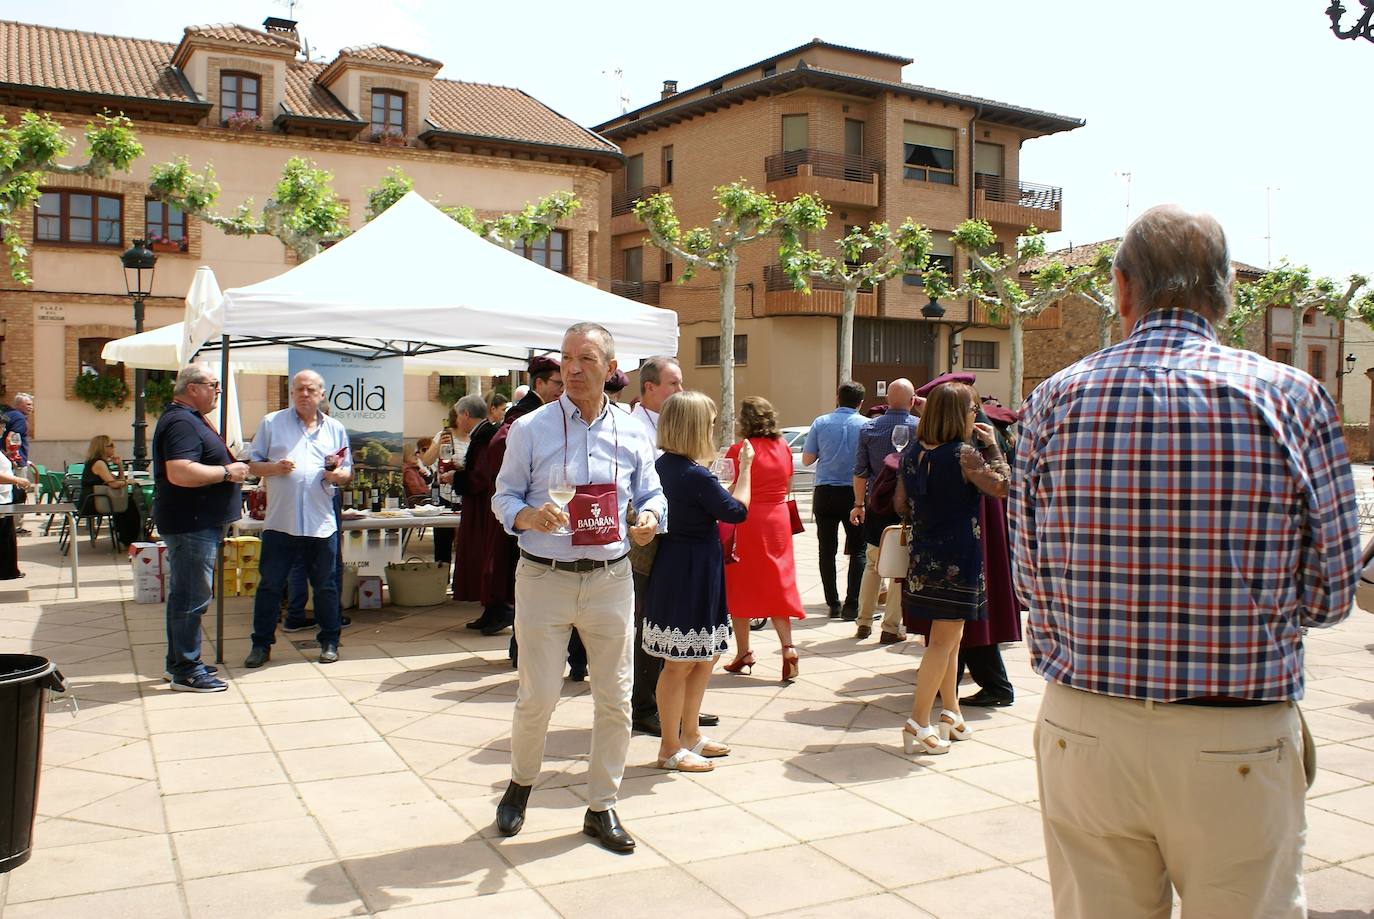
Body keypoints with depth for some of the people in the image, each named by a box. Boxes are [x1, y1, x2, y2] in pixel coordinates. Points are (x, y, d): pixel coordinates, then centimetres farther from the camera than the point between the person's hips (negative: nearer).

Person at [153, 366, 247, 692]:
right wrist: (227, 472, -20)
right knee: (192, 598, -6)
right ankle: (186, 671, 0)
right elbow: (180, 473, -30)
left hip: (197, 523, 12)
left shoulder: (190, 419, 18)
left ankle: (179, 661, 27)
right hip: (191, 524, -12)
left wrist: (228, 464, 18)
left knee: (184, 594, 17)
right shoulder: (181, 423, -18)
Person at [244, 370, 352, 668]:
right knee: (270, 585, 4)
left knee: (326, 586, 8)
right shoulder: (271, 423, 6)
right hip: (280, 521, -1)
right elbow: (252, 464, 6)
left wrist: (337, 475, -8)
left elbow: (348, 473, 15)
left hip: (321, 523, 1)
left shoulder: (335, 429, 12)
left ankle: (329, 642, 20)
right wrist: (274, 467, -14)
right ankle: (262, 644, 15)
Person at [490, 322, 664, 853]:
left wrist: (649, 519, -12)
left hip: (610, 580, 3)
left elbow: (651, 494, 11)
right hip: (544, 579, -2)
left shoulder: (631, 435, 5)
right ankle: (520, 784, 32)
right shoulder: (530, 429, -2)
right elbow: (504, 496, 2)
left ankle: (602, 808, 23)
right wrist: (527, 517, -19)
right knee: (538, 697, 2)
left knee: (614, 699, 7)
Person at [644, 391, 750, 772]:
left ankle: (690, 733, 32)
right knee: (681, 662, 2)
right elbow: (737, 511, -11)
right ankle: (670, 748, 15)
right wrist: (745, 468, 0)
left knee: (707, 654, 20)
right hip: (691, 572, -10)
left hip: (677, 565, 10)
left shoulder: (663, 464, 5)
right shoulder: (695, 476, -22)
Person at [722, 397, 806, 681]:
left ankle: (744, 654, 13)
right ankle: (788, 647, 0)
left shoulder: (740, 450, -14)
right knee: (776, 584, 12)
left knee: (740, 587, 8)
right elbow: (786, 485, 11)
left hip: (744, 522, -5)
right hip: (777, 519, 5)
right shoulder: (783, 447, 2)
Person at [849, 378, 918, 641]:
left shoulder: (868, 428, 0)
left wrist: (859, 504, 12)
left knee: (872, 564, 15)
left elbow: (860, 471, 4)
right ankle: (891, 627, 7)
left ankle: (864, 623, 19)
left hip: (876, 504, 3)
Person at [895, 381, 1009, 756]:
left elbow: (901, 506, 7)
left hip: (923, 556, 7)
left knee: (948, 637, 19)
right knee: (944, 640, -2)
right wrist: (992, 446, -5)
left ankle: (950, 712, 29)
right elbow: (1003, 486, -15)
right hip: (957, 559, -7)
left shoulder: (911, 453, 4)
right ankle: (918, 724, -3)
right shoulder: (964, 454, -16)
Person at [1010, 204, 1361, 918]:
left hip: (1082, 731, 2)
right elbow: (1330, 594, -1)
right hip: (1237, 750, -1)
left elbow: (1031, 579, 0)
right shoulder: (1293, 399, -7)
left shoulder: (1055, 399, -3)